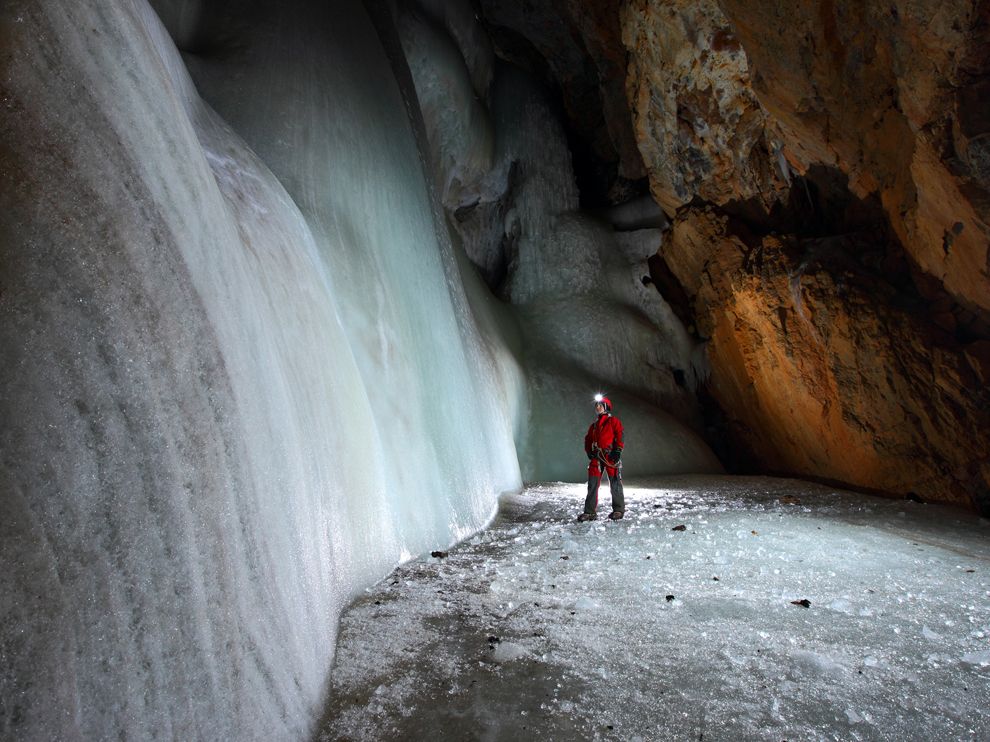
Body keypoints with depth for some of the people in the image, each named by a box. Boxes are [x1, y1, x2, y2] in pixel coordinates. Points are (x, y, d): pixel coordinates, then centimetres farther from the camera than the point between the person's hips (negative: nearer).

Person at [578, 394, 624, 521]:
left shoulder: (613, 421, 6)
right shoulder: (594, 425, 25)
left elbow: (620, 435, -4)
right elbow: (588, 440, 25)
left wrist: (618, 450, -14)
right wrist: (589, 451, 8)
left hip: (610, 456, -5)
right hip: (596, 456, 5)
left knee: (615, 483, -4)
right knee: (592, 484, -1)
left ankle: (618, 510, 8)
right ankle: (590, 512, 2)